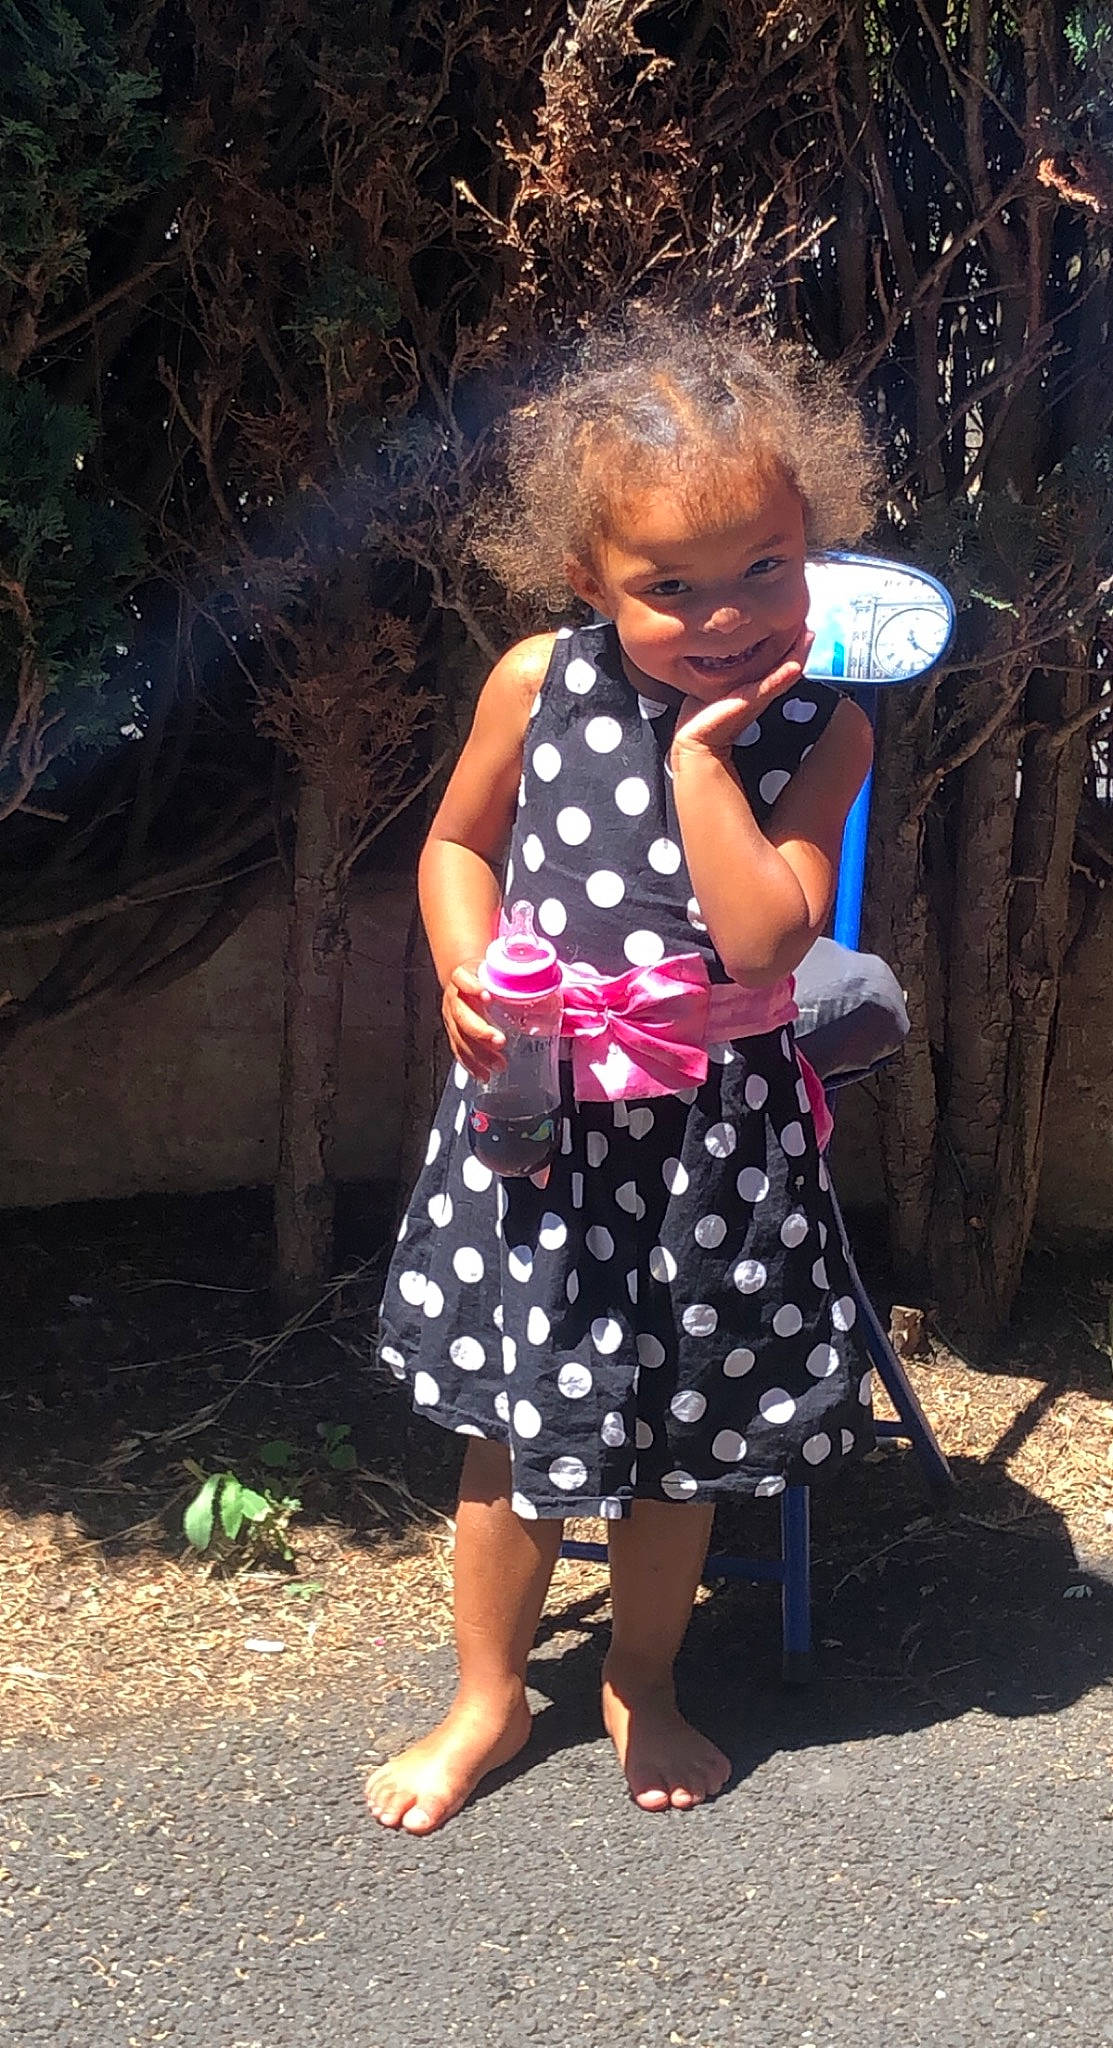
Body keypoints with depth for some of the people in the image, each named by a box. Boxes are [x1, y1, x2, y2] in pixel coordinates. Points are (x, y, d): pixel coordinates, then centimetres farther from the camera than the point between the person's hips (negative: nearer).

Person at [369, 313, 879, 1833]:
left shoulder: (817, 729, -12)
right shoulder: (539, 683, -8)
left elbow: (768, 941, -23)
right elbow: (460, 841, 7)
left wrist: (702, 758, -25)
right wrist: (465, 968, -11)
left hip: (715, 1129, -1)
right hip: (542, 1109, 1)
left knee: (680, 1434, 16)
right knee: (517, 1422, 13)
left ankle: (643, 1684, 41)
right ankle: (489, 1697, 35)